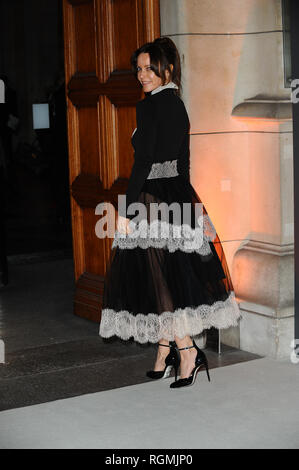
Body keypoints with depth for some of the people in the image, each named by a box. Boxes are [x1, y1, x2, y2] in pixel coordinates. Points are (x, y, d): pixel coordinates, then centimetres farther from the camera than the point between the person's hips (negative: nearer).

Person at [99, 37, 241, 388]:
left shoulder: (148, 107, -13)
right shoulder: (179, 106, 12)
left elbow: (143, 162, -18)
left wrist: (127, 211, -17)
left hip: (152, 198, -8)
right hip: (180, 197, 8)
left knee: (157, 278, -3)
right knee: (176, 276, 11)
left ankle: (187, 351, -6)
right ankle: (165, 355, 19)